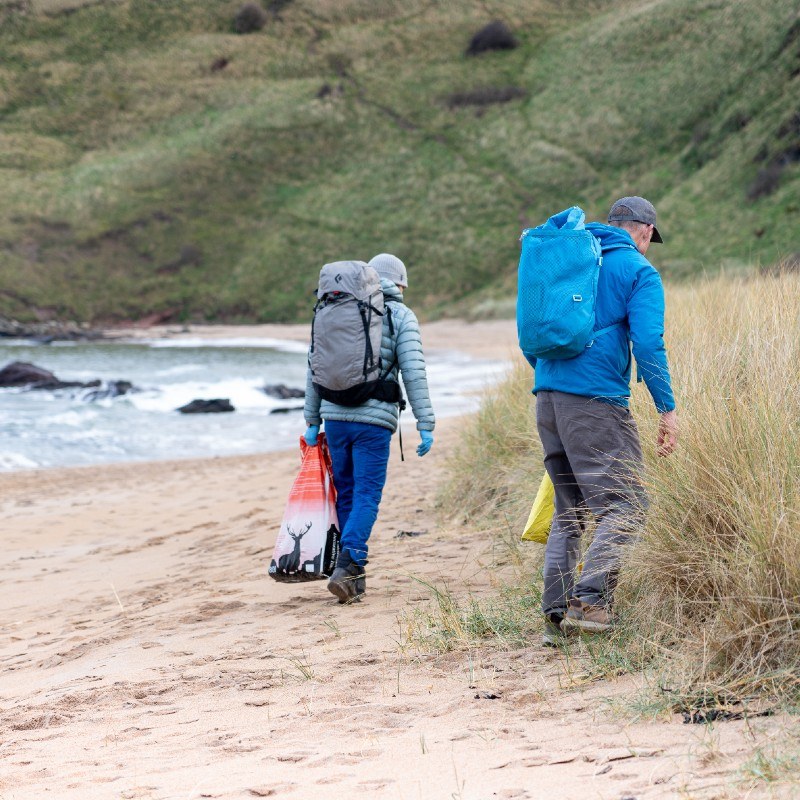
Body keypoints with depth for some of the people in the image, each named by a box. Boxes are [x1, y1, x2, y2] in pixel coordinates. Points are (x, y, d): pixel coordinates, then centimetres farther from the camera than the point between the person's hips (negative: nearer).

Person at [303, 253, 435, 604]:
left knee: (346, 494, 14)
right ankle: (346, 567, -17)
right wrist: (425, 425, -7)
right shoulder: (401, 316, 2)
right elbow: (414, 373, -7)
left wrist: (312, 420, 16)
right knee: (367, 496, -1)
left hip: (335, 417, 4)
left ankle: (354, 574, 19)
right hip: (374, 420, -4)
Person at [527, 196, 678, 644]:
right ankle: (590, 600, -20)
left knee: (569, 510, 14)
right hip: (598, 401, -7)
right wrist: (668, 409, -8)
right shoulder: (639, 271, -1)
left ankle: (556, 614, 7)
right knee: (626, 507, -5)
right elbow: (648, 344, -12)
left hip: (547, 395, 7)